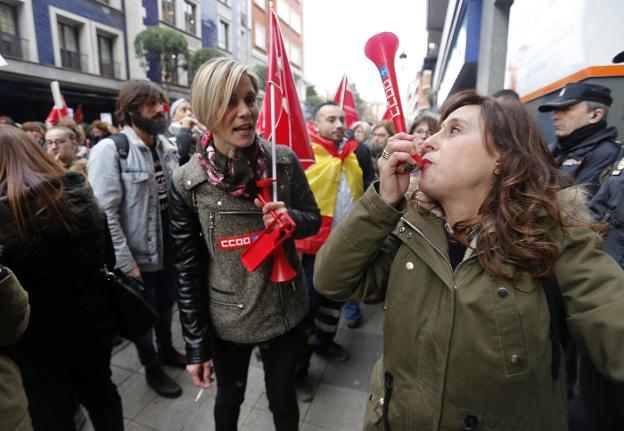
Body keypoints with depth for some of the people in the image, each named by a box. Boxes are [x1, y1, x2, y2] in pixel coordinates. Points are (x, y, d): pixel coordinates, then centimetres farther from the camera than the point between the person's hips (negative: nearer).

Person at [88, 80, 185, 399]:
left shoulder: (167, 147, 4)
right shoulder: (110, 150, -17)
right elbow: (104, 213, -20)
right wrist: (125, 262, -19)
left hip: (170, 248, 6)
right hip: (139, 255, -5)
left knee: (166, 305, 23)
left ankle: (166, 349, 49)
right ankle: (152, 368, 38)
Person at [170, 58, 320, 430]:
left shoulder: (284, 161, -11)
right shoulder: (187, 182, -14)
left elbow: (314, 219, 1)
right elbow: (187, 269, -7)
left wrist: (290, 218, -23)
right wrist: (196, 346, -4)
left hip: (285, 312, 1)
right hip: (227, 320, 0)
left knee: (283, 399, 21)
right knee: (229, 400, 25)